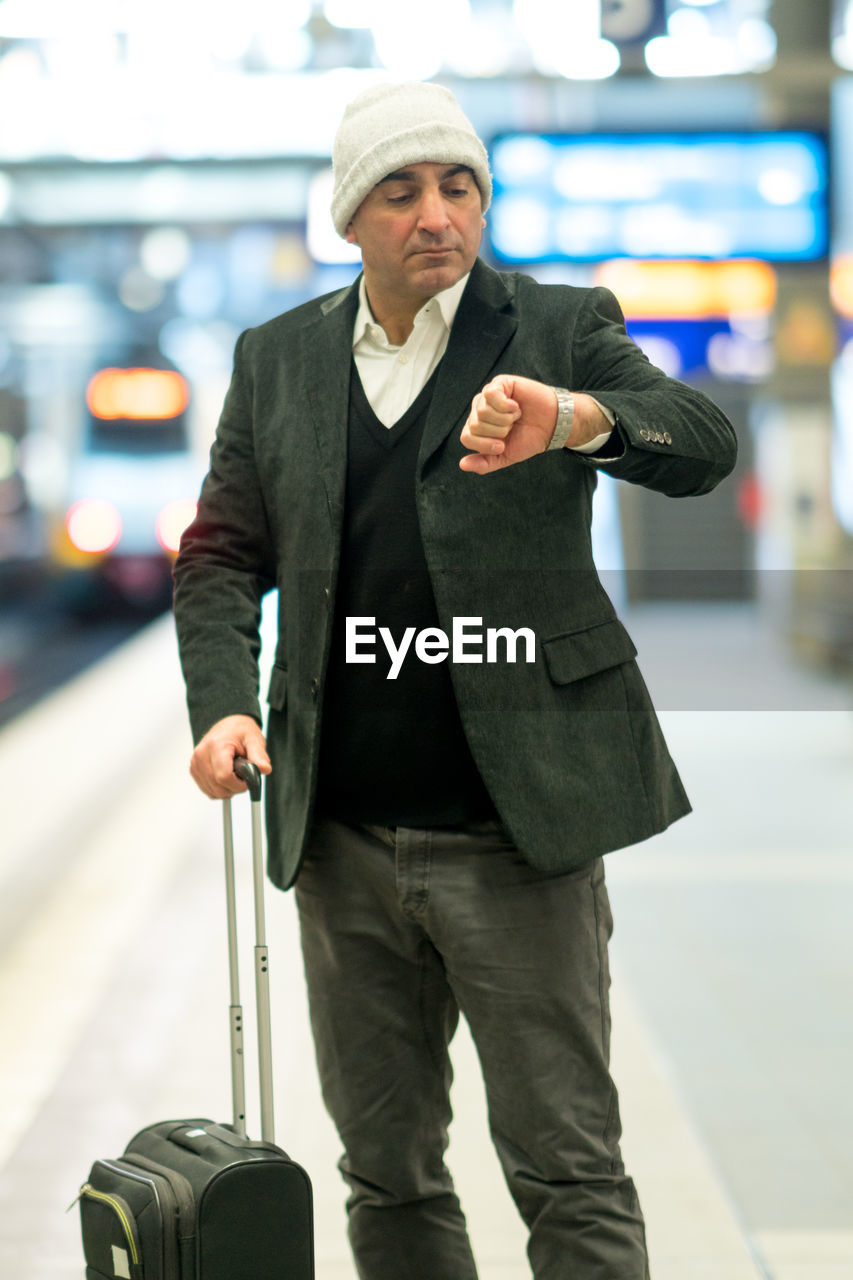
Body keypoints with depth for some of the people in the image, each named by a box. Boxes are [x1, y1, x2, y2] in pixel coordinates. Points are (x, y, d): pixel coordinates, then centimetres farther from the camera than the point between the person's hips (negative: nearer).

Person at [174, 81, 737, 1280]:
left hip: (517, 831, -4)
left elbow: (703, 447, -15)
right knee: (386, 1171, 13)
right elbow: (222, 552, 12)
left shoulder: (563, 328, 0)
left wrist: (574, 418, -36)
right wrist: (224, 704, -6)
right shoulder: (277, 359, 11)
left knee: (569, 1169, -1)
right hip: (344, 837, 4)